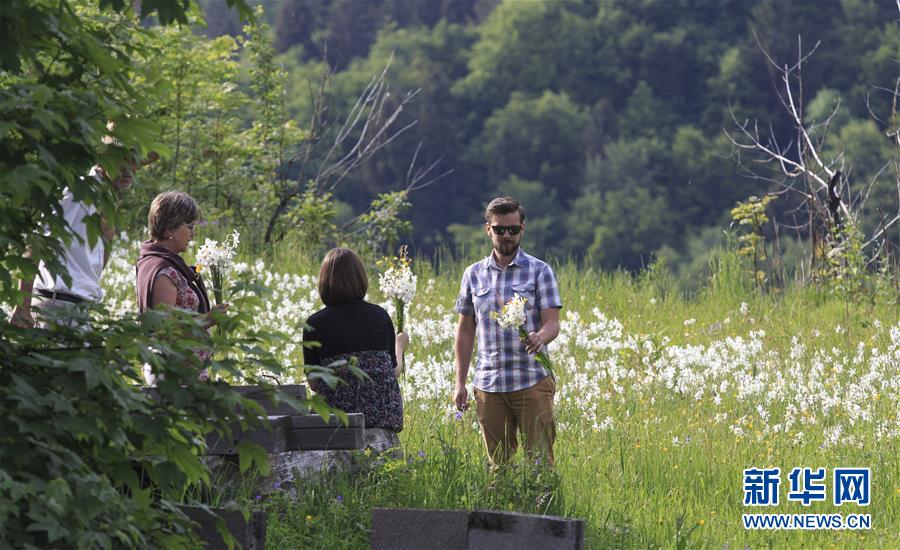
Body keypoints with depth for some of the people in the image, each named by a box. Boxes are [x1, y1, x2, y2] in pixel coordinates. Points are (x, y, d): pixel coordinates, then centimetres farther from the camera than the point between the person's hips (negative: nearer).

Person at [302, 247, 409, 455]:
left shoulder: (315, 323, -1)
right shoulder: (380, 316, 4)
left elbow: (314, 384, 5)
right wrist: (400, 346, 32)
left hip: (338, 413, -2)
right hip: (383, 412, 2)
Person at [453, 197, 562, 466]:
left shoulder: (539, 271, 2)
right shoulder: (474, 274, 12)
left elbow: (552, 322, -5)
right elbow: (465, 330, 15)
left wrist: (540, 336, -29)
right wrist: (460, 382, 9)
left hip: (532, 382, -3)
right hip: (488, 384, 3)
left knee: (539, 458, -7)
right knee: (498, 462, 4)